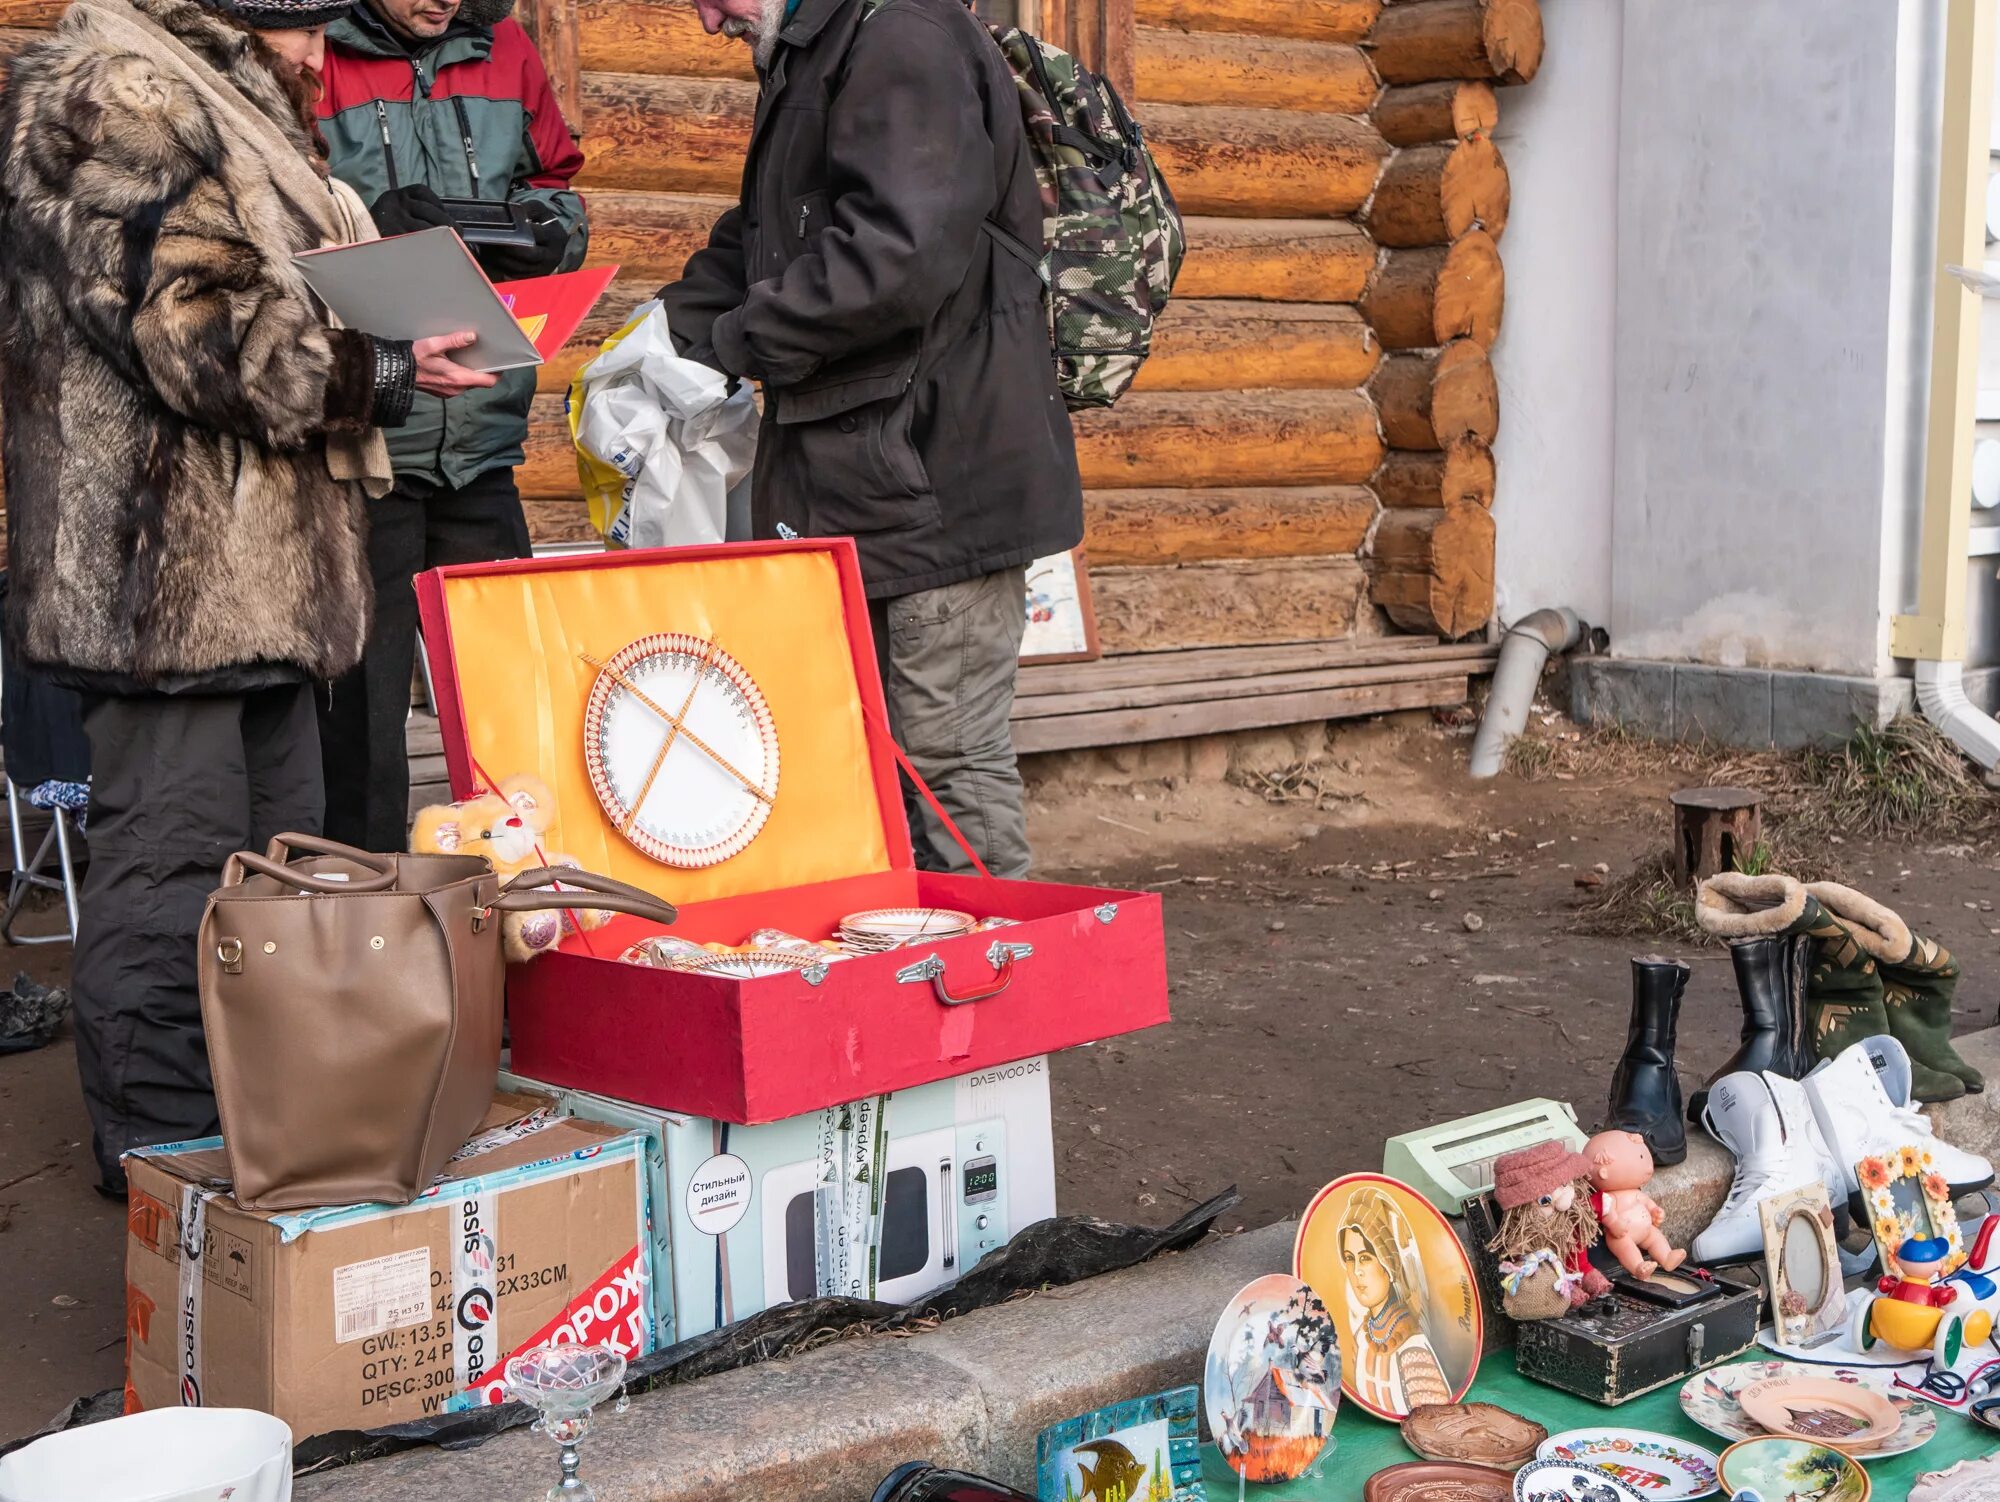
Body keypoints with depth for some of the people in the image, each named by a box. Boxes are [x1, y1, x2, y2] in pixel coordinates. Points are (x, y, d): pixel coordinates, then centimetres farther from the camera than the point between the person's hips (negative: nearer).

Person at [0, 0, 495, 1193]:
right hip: (170, 565, -11)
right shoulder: (116, 98, -11)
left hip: (257, 566, 11)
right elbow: (195, 331, -21)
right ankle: (161, 1153, 4)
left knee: (278, 848, 15)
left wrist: (382, 339, 13)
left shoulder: (228, 107, 23)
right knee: (173, 858, -6)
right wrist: (379, 372, -15)